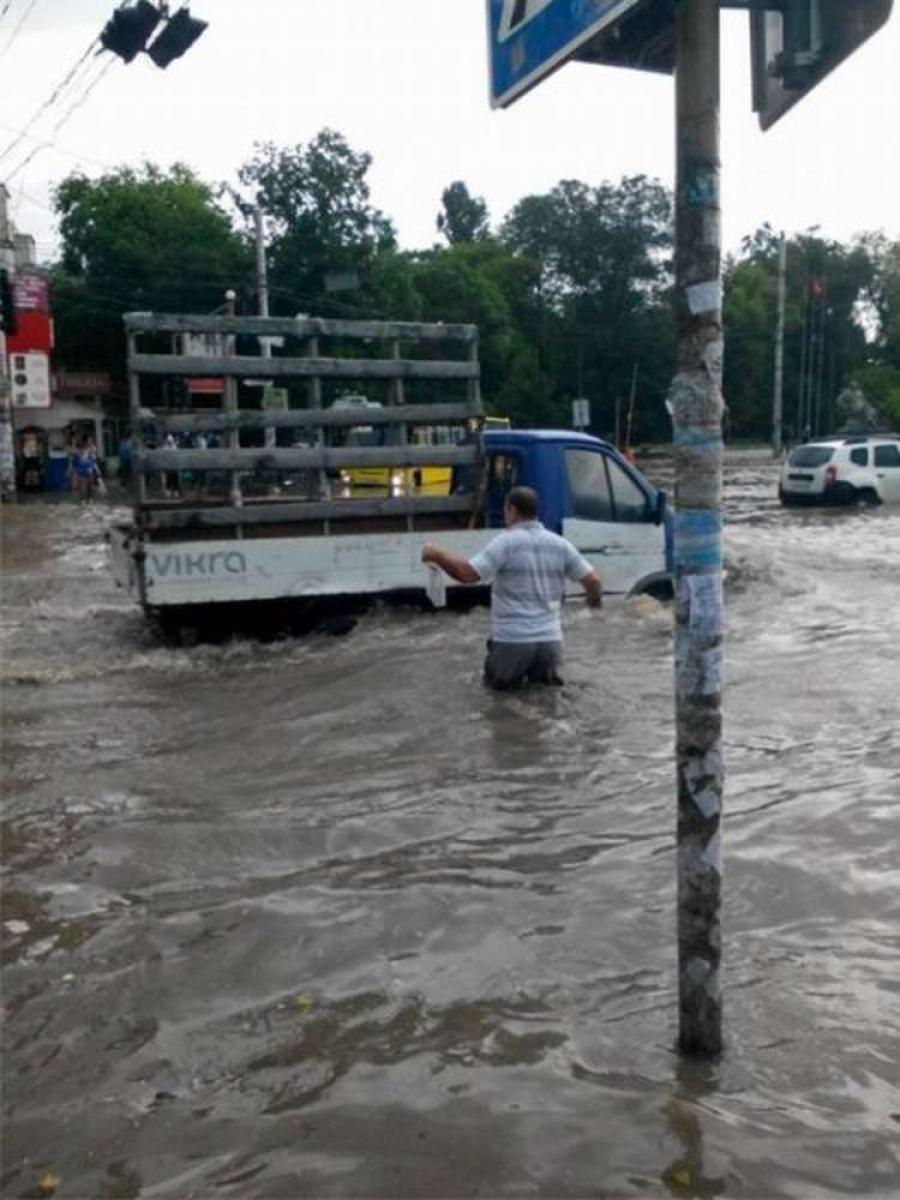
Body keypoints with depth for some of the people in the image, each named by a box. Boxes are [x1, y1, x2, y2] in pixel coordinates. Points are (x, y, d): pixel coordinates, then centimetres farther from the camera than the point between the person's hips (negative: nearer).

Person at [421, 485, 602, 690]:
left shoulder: (506, 542, -9)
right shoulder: (560, 545, 5)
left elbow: (467, 573, -17)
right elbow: (593, 580, 7)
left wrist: (437, 555, -2)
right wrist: (595, 598, 30)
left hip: (512, 640, -2)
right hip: (550, 639, 2)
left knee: (495, 680, 24)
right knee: (544, 671, 29)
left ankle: (511, 678, -3)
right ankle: (544, 673, 1)